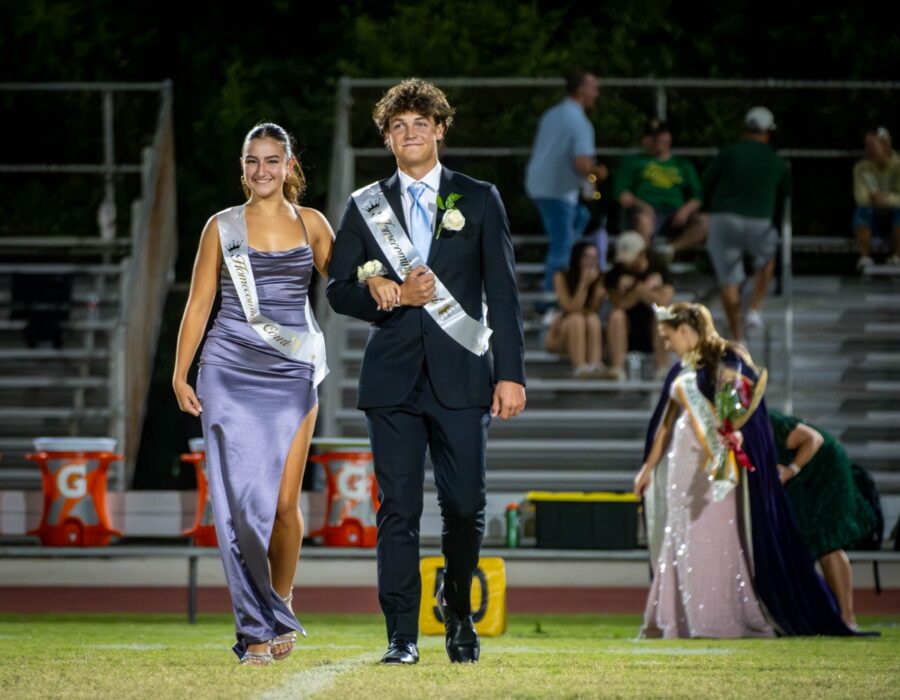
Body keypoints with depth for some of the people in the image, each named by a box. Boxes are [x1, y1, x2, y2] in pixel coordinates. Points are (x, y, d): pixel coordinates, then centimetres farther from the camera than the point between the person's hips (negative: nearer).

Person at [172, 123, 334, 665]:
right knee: (242, 501, -8)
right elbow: (199, 305, 6)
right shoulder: (222, 228, 6)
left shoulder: (311, 224, 9)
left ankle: (279, 607, 22)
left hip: (292, 375, 1)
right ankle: (258, 630, -4)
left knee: (284, 503, -2)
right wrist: (180, 375, 0)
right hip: (231, 372, -1)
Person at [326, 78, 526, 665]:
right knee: (399, 509, -3)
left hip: (461, 374, -1)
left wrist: (511, 373, -3)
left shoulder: (479, 200, 8)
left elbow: (502, 292, 5)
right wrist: (392, 296, -10)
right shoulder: (365, 207, 11)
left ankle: (458, 611, 22)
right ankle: (402, 634, 0)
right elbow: (339, 290, 9)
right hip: (393, 375, 1)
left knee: (465, 505, -1)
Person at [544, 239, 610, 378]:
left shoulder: (598, 279, -7)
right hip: (558, 337, -2)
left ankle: (595, 365, -48)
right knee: (577, 319, -33)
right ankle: (580, 367, -53)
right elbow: (572, 309, -23)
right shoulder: (561, 278, -13)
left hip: (584, 336, 2)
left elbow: (594, 310, -12)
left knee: (593, 319, -29)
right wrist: (584, 284, -28)